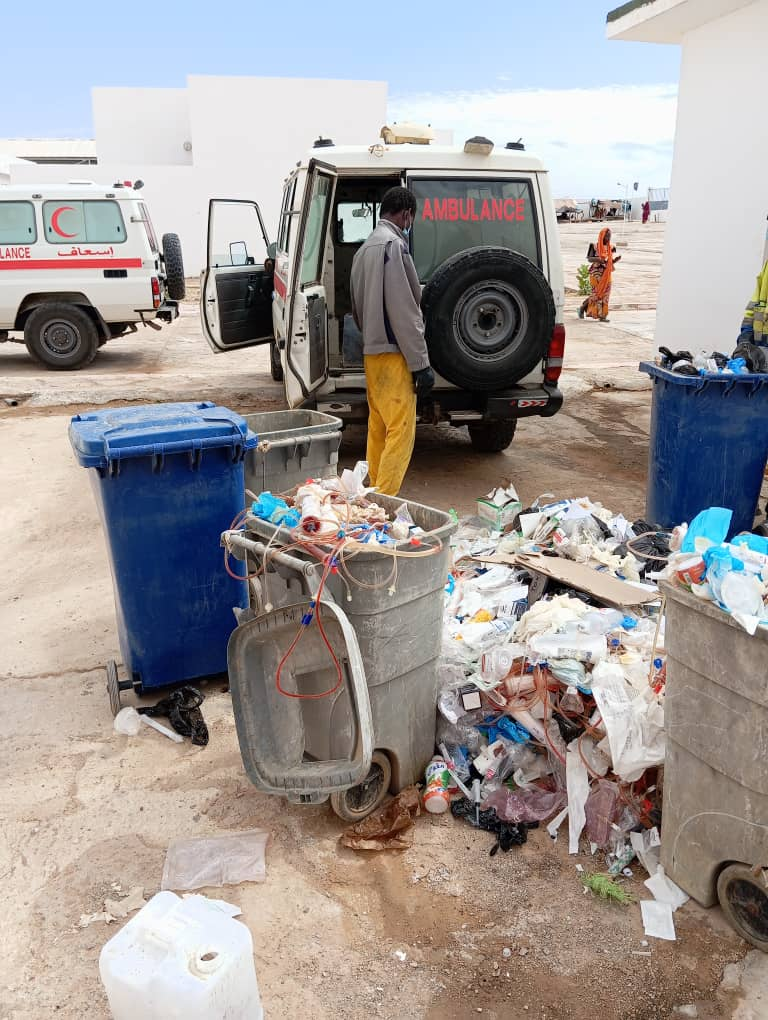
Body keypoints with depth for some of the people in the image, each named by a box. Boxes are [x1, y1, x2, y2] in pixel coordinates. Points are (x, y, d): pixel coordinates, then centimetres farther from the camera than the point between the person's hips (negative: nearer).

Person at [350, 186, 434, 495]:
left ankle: (375, 493, 20)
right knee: (401, 430, -9)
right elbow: (404, 310, -18)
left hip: (371, 351, 10)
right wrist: (421, 363, -17)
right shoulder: (394, 244, -13)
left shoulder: (364, 249, 17)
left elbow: (357, 307, 22)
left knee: (378, 426, 14)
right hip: (394, 353, -10)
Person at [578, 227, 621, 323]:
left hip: (606, 274, 5)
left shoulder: (610, 248, 11)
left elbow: (610, 262, 15)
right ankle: (583, 307, 7)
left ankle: (602, 315, 6)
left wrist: (616, 259, -5)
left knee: (605, 294, 2)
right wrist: (597, 259, -26)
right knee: (597, 293, -10)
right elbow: (589, 259, -8)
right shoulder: (595, 246, -5)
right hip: (596, 273, -5)